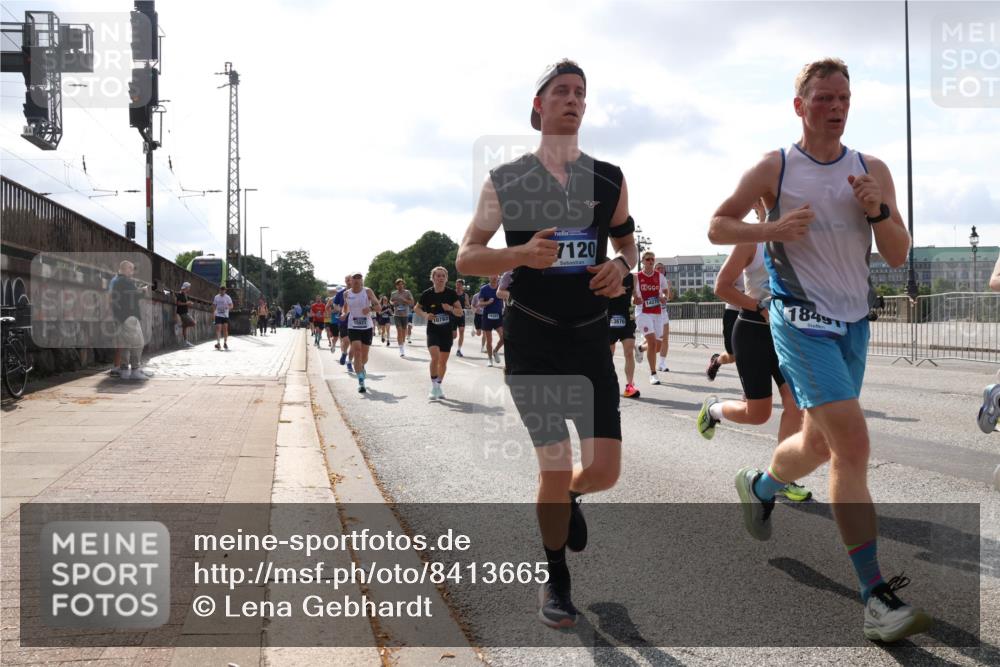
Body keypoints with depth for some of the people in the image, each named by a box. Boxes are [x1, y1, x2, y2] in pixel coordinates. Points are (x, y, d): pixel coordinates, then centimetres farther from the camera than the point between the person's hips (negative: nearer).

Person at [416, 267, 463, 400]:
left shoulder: (451, 293, -6)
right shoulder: (427, 294, -8)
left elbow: (460, 312, -1)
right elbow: (416, 308, 7)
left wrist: (451, 308, -21)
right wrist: (425, 315, -12)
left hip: (447, 331, 2)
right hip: (433, 330, -2)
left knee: (443, 361, 9)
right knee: (435, 357, -21)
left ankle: (439, 386, 29)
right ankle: (434, 387, -9)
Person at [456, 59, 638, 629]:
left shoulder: (609, 179, 7)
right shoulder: (506, 179, -1)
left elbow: (627, 241, 21)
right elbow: (467, 258, -2)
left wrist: (621, 267, -3)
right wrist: (522, 254, -21)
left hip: (591, 336, 3)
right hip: (532, 338, -3)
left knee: (605, 469, -5)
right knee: (555, 463, -7)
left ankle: (567, 497, 34)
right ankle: (556, 581, 17)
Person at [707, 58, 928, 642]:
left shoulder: (873, 171, 6)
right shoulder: (774, 170, -3)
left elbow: (898, 256, 4)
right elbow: (717, 227, 3)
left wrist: (878, 211, -15)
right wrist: (772, 229, -15)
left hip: (854, 322, 6)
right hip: (802, 322, -5)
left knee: (820, 444, 16)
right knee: (852, 443, -18)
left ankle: (759, 487, 50)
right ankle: (875, 596, -16)